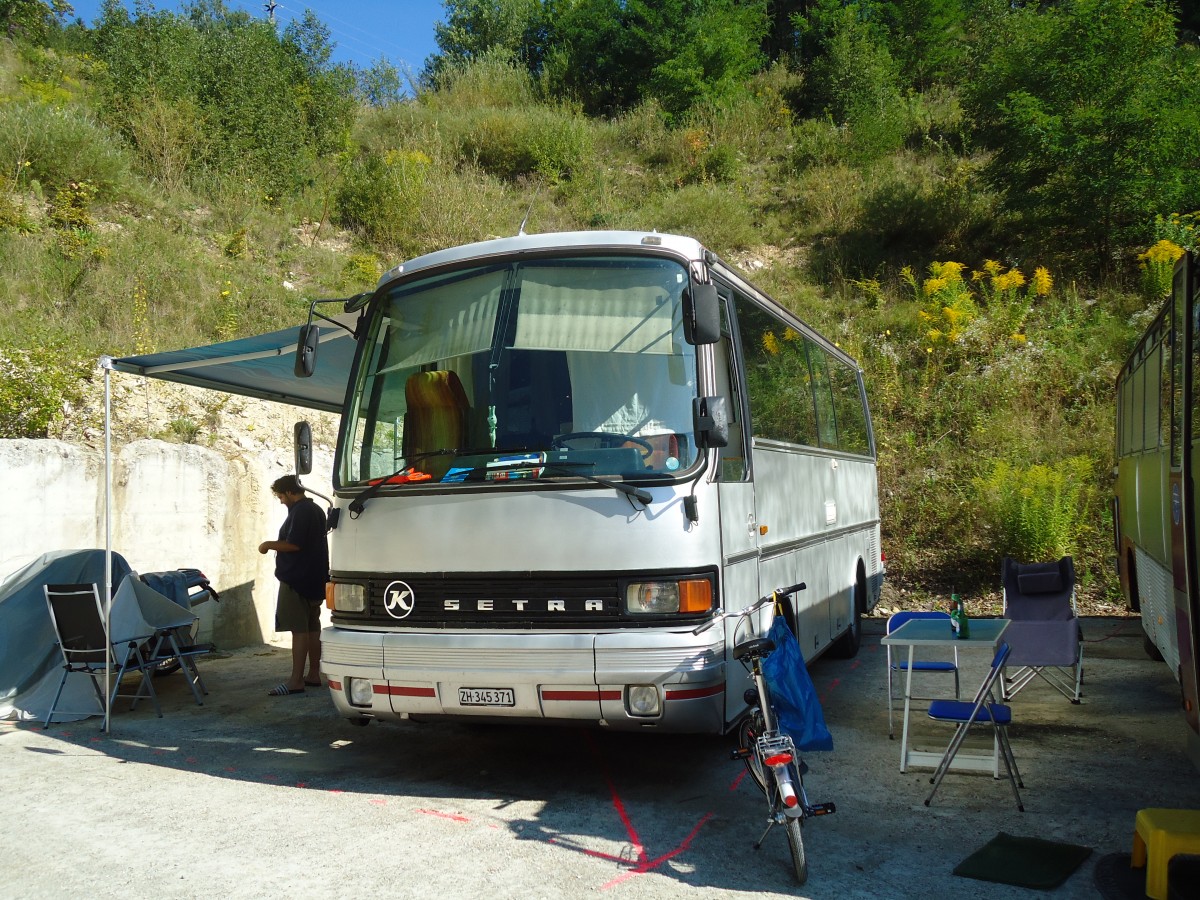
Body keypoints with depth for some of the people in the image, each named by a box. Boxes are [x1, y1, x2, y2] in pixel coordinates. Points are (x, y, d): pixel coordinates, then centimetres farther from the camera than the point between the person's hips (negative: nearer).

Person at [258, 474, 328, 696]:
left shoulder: (300, 511, -15)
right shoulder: (316, 510, 18)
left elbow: (294, 544, -22)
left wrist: (269, 545, -8)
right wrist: (276, 547, 26)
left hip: (297, 579, -10)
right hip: (315, 579, 10)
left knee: (299, 629, -10)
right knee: (312, 627, 13)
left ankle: (296, 681, -10)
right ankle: (313, 675, 18)